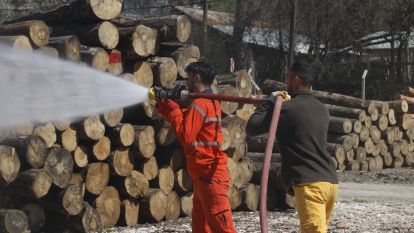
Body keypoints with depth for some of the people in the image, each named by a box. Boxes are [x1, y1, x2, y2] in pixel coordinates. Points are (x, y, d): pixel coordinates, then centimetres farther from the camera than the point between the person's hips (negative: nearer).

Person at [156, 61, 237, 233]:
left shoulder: (199, 104, -15)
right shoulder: (210, 102, 17)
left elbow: (185, 136, -17)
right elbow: (186, 120, 20)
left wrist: (173, 110, -7)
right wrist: (164, 104, 13)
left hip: (210, 176, -10)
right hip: (206, 175, 10)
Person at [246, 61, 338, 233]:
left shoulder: (286, 109, -5)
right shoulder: (322, 110, 16)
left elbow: (251, 128, 2)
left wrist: (271, 102, 13)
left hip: (310, 183, -8)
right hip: (330, 181, 8)